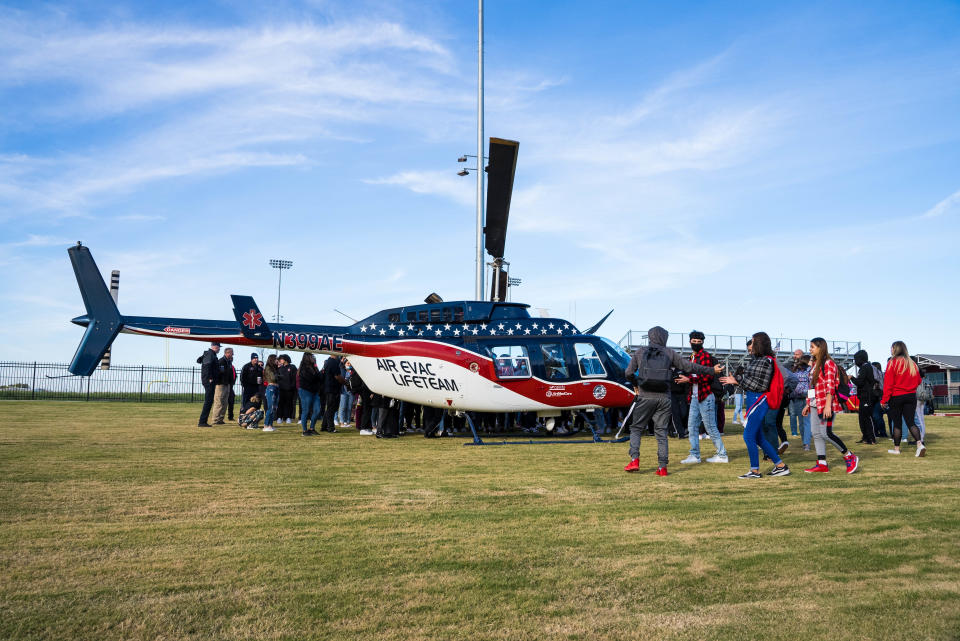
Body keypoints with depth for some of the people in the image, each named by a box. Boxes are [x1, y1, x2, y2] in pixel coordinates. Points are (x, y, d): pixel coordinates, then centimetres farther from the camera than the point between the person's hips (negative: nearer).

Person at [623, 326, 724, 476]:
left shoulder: (640, 352, 7)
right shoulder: (669, 353, 7)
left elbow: (629, 373, 5)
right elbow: (689, 366, 6)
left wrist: (636, 385, 25)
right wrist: (712, 370, 15)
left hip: (645, 397, -1)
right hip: (664, 398, 1)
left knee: (636, 428, 10)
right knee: (661, 431, 7)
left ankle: (634, 459, -4)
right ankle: (663, 467, 5)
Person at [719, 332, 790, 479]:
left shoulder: (766, 361, -13)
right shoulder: (754, 359, 13)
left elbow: (760, 385, -17)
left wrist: (738, 379, -16)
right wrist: (736, 379, 2)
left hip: (759, 400, -10)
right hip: (752, 400, 10)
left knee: (748, 436, -6)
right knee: (758, 437, 14)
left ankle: (755, 471, 4)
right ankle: (780, 466, 20)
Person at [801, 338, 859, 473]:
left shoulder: (828, 363, -10)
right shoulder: (815, 364, 17)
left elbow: (830, 386, -16)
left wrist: (828, 405, -22)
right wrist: (808, 404, 19)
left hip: (825, 404, -9)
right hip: (815, 405, 9)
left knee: (826, 433, -11)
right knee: (816, 434, 6)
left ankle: (850, 457, 4)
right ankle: (822, 464, 9)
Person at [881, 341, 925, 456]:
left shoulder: (892, 362, -11)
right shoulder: (912, 363, 4)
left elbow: (888, 383, -12)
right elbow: (918, 381, 11)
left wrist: (884, 400, -9)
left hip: (896, 397, -4)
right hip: (911, 396, 4)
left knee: (897, 423, 6)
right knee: (911, 422, 5)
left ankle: (896, 448, 13)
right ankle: (920, 444, -13)